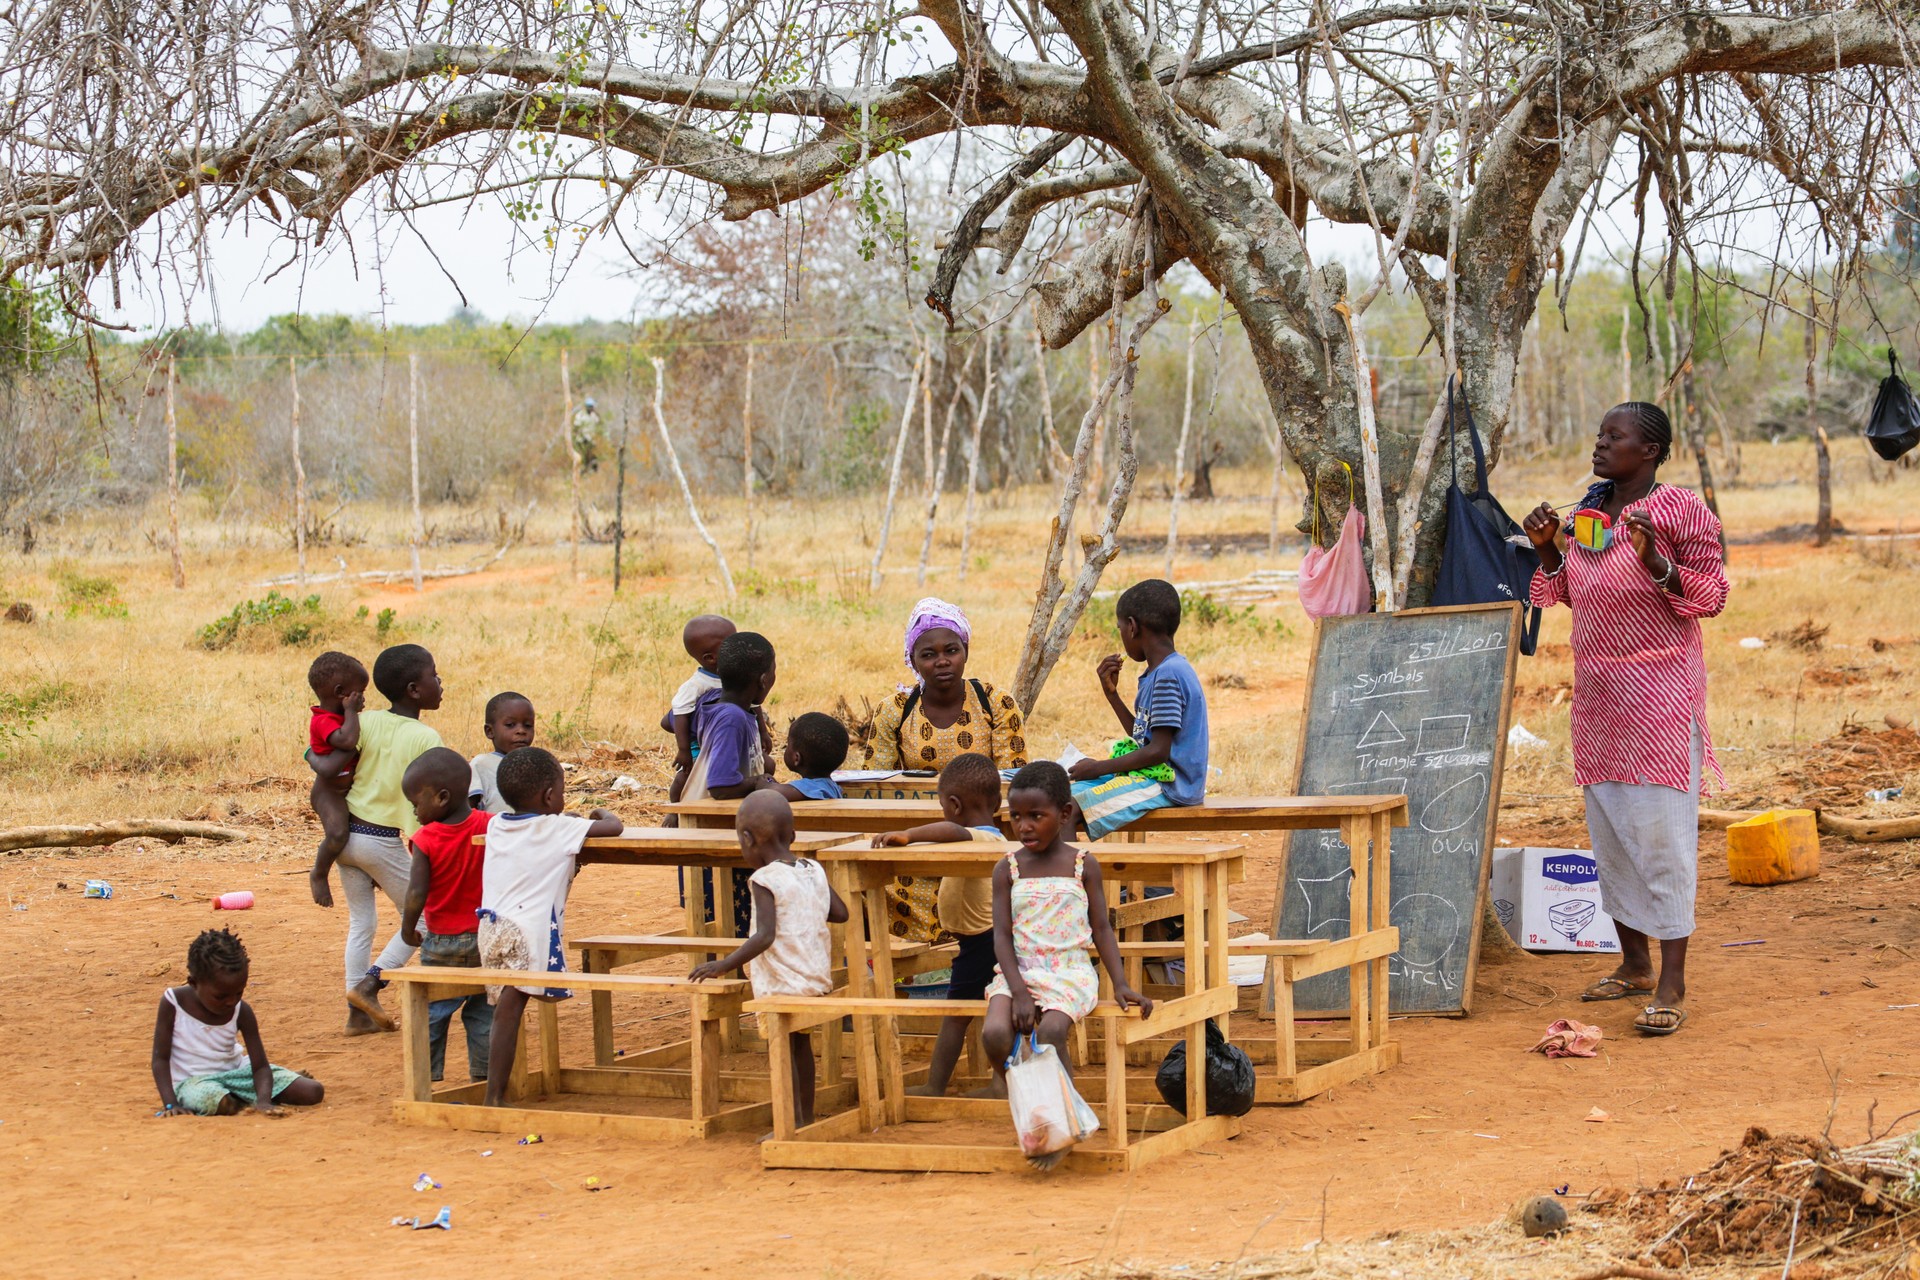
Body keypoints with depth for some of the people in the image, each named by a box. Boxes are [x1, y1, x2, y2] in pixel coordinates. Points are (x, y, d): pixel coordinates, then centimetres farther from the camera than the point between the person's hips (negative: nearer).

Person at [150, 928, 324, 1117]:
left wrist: (263, 1102, -31)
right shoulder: (173, 1003, -15)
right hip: (192, 1081, -3)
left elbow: (260, 1065, -11)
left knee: (313, 1092, -11)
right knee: (216, 1102, -42)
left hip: (237, 1072, 3)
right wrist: (171, 1104, -23)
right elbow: (160, 1059, -11)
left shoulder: (242, 1012, -9)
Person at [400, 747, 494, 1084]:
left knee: (430, 1014, 9)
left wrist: (408, 928, -6)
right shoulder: (488, 826, -6)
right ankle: (484, 1080, 13)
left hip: (442, 943, -3)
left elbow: (416, 895, -21)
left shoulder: (425, 841, -16)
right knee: (483, 1014, 10)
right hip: (486, 939, 3)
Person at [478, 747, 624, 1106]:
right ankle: (494, 1098, -9)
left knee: (505, 1008, 8)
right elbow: (615, 827, 0)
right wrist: (601, 814, 21)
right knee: (509, 1011, -7)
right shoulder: (558, 829, -3)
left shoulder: (496, 826, 15)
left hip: (491, 925, 6)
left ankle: (496, 1093, 8)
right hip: (529, 928, -6)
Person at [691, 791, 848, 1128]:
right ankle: (807, 1117, 31)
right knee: (800, 1043, 21)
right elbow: (840, 912, 10)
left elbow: (765, 936, -25)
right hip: (817, 976, 8)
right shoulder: (814, 871, 5)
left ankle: (795, 1124, 2)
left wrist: (724, 965, -23)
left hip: (781, 982, -8)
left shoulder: (765, 880, -16)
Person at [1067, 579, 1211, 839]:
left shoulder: (1169, 675, -17)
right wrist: (1111, 693, 16)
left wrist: (1098, 768, -14)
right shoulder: (1159, 671, 15)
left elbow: (1158, 750, -21)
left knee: (1071, 807, -22)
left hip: (1169, 785, -11)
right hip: (1153, 776, 11)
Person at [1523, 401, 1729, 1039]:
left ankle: (1672, 984, -7)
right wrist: (1548, 549, 5)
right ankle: (1634, 965, 23)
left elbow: (1712, 595, -11)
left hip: (1659, 692, -8)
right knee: (1609, 829, 12)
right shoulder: (1591, 510, 13)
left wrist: (1654, 561, -25)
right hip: (1598, 692, 8)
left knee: (1660, 829, -9)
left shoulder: (1681, 510, -8)